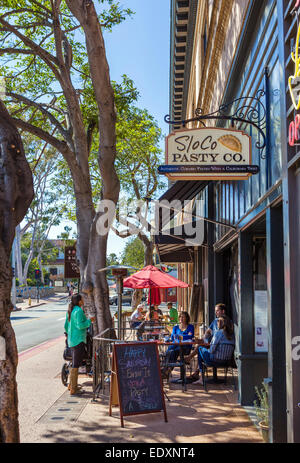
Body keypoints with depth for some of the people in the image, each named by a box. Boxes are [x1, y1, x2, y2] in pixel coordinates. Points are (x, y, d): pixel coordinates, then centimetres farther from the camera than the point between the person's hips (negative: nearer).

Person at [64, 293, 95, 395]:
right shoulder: (79, 311, -16)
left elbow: (66, 326, 17)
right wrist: (89, 321, -11)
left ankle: (72, 385, 30)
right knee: (75, 365, -5)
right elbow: (80, 325, -24)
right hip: (78, 340, -10)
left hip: (71, 340, 10)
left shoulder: (70, 311, 12)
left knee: (75, 363, 20)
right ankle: (73, 389, -1)